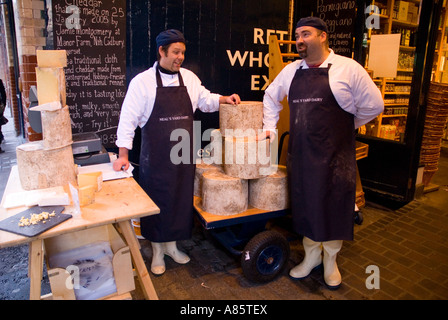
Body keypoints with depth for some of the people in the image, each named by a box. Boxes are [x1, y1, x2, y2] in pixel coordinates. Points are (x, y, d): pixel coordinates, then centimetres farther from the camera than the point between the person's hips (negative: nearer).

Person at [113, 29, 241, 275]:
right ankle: (157, 251, 28)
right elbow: (128, 119, -8)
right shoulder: (142, 81, -7)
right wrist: (123, 154, -12)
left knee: (181, 200, 13)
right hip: (155, 157, -4)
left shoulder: (189, 78, 6)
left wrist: (225, 99, 1)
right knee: (157, 202, 8)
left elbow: (205, 100, 19)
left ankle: (172, 245, 34)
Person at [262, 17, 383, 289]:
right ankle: (311, 255, 34)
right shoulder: (291, 71, 8)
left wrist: (345, 126, 8)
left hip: (335, 154, -3)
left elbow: (373, 105, 0)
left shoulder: (348, 69, -6)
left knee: (334, 205, 7)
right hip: (300, 154, 4)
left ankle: (330, 259, 31)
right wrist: (270, 128, 16)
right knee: (305, 204, 12)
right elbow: (271, 97, 23)